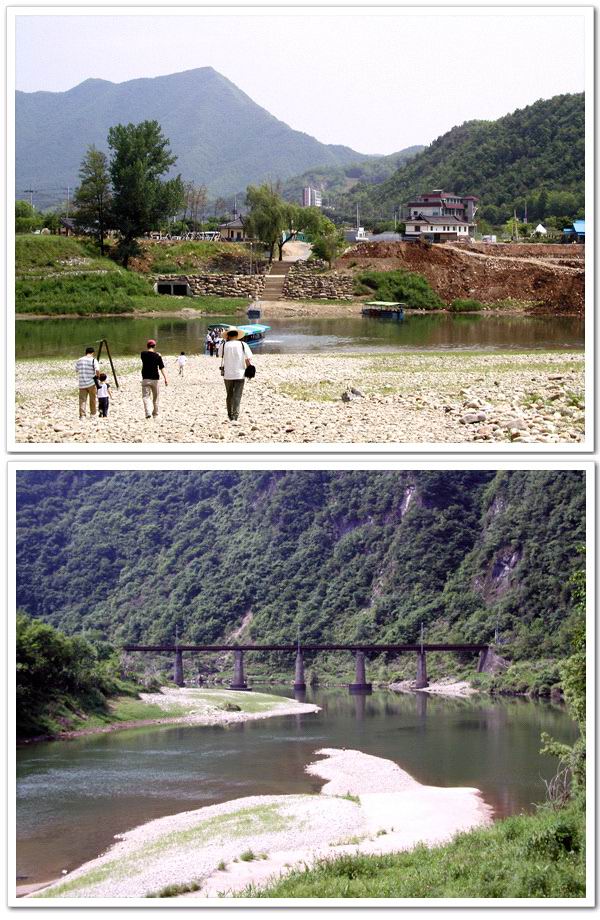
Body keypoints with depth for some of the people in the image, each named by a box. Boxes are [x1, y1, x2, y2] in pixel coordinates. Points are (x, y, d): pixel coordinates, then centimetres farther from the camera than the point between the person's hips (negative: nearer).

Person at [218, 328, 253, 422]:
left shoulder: (224, 345, -2)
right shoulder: (243, 345, -3)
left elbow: (220, 355, 18)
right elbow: (248, 359, -6)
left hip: (227, 374, 1)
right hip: (240, 374, -1)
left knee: (229, 396, 16)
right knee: (237, 396, -2)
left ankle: (230, 416, 24)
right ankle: (234, 417, -14)